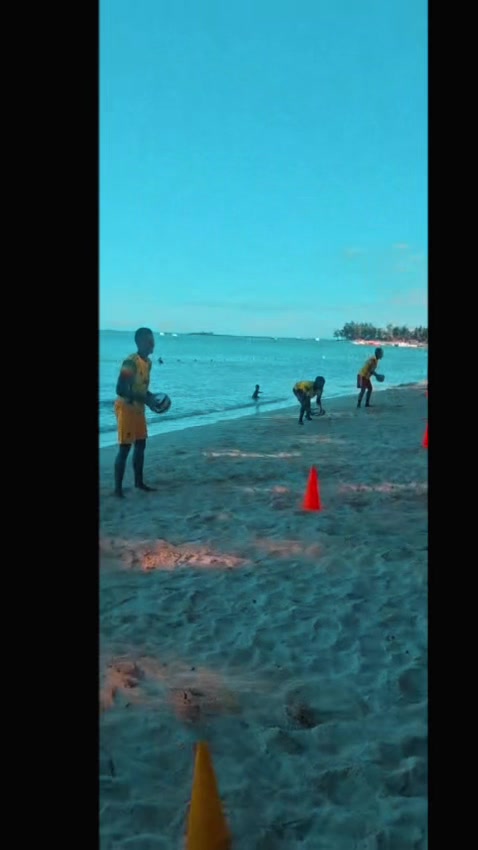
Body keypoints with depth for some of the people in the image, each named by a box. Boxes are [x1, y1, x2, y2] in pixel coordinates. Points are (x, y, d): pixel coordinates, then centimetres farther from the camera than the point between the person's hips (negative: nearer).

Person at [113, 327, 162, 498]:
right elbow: (120, 389, -27)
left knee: (141, 445, 14)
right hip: (126, 408, -9)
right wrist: (145, 400, -25)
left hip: (138, 408, 9)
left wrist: (152, 397, -1)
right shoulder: (131, 362, -22)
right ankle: (118, 488, 1)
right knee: (124, 448, -6)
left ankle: (139, 482, 27)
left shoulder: (148, 362, 6)